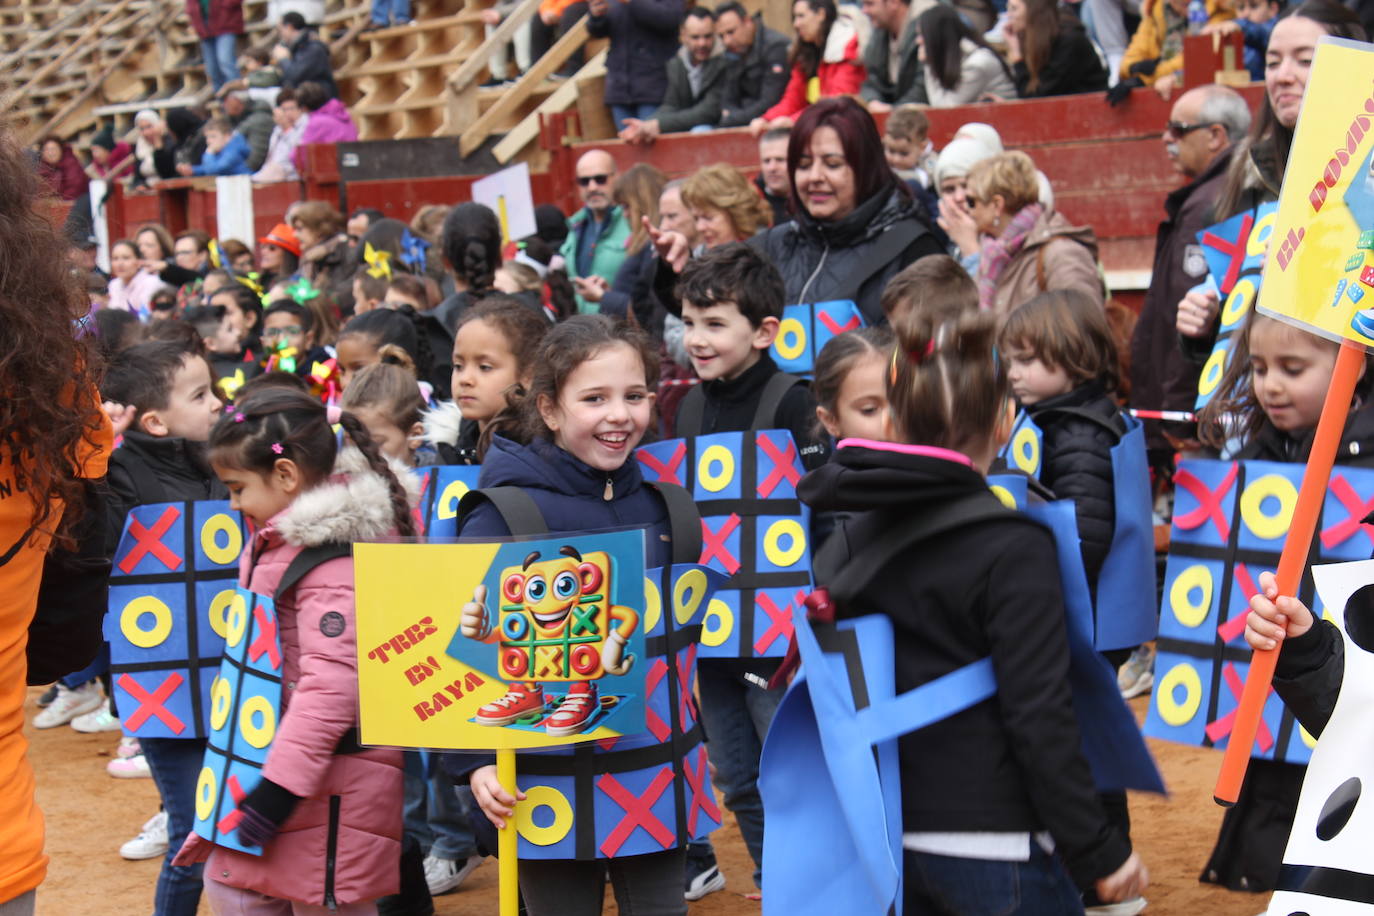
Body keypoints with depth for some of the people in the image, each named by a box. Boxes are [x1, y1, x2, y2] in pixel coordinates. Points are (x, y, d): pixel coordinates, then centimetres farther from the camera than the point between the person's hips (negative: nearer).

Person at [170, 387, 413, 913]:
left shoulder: (336, 564, -22)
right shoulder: (279, 541, 9)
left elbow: (332, 684, -27)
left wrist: (276, 791, -25)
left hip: (332, 780, -11)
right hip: (274, 754, 11)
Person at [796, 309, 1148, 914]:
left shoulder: (855, 536, 6)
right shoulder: (1012, 549, -13)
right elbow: (1040, 719, -16)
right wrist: (1098, 852, -10)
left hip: (885, 838, 7)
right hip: (990, 847, -6)